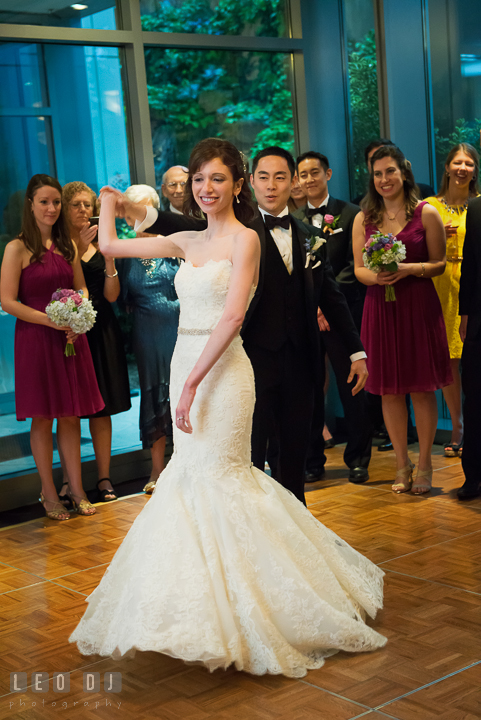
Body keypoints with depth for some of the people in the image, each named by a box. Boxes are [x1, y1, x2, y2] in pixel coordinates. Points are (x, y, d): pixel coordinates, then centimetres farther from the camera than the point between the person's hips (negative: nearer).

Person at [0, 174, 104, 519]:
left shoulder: (68, 245, 9)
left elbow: (82, 289, 16)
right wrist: (50, 321, -17)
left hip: (70, 339, 4)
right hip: (35, 339, -4)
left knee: (71, 416, 8)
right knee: (42, 418, 4)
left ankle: (76, 490, 17)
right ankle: (49, 494, 15)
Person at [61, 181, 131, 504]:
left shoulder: (101, 245, 9)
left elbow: (111, 296, 2)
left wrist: (109, 259, -12)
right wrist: (78, 249, -20)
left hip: (101, 332, 3)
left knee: (102, 408, 6)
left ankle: (104, 478, 13)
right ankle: (69, 481, 6)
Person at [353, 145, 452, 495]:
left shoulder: (426, 213, 0)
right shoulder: (363, 219, 8)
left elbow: (440, 263, 0)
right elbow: (358, 268, 8)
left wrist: (408, 269, -17)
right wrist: (374, 276, -13)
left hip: (418, 306, -2)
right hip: (380, 308, 3)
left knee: (422, 387, 2)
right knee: (389, 389, 6)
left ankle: (424, 464, 15)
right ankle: (402, 464, 19)